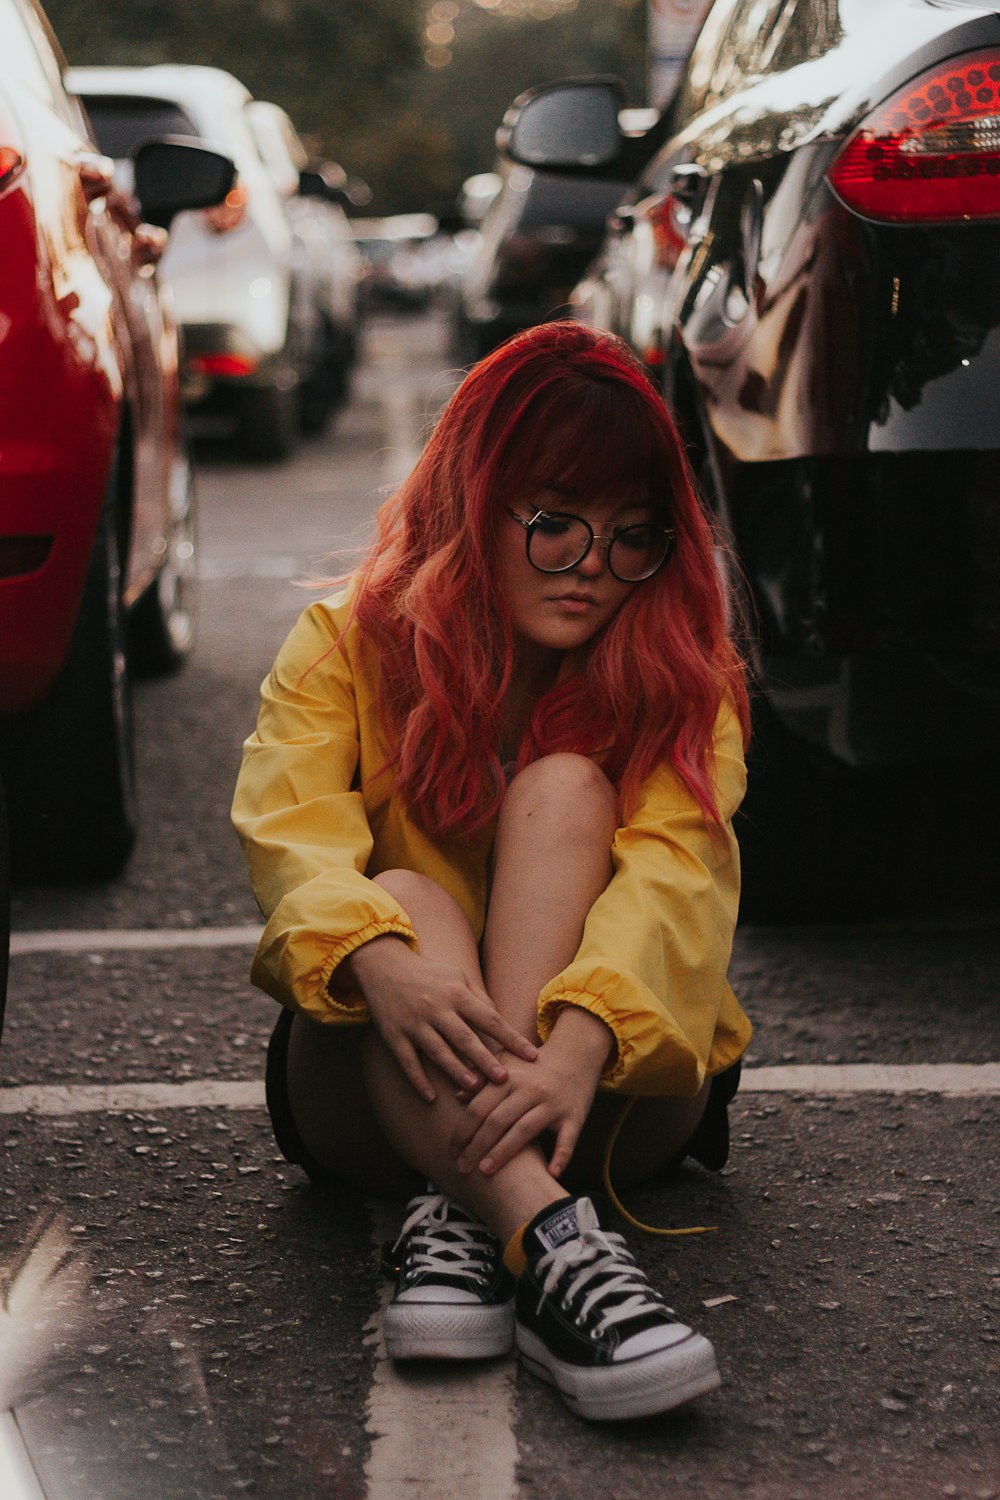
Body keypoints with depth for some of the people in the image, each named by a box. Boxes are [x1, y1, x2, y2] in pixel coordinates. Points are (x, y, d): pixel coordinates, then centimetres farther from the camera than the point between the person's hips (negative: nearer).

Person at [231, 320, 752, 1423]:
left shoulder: (681, 669, -3)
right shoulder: (350, 644, -2)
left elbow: (679, 866, -22)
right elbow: (288, 827, -20)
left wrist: (579, 1042, -42)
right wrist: (381, 960, -43)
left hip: (617, 1083, 0)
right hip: (390, 1080, 0)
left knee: (563, 788, -22)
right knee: (400, 897, -31)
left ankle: (459, 1212, -39)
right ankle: (548, 1237, -54)